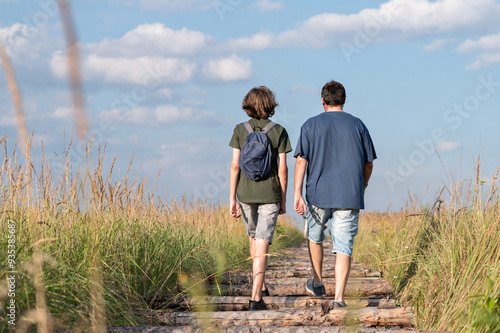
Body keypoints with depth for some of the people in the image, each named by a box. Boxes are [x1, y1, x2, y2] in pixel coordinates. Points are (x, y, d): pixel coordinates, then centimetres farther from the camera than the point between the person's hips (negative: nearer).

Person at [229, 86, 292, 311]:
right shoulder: (279, 132, -4)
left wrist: (232, 199, -2)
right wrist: (283, 199, 6)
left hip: (246, 193, 2)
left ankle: (262, 285, 37)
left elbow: (235, 165, -5)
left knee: (254, 237, 23)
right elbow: (282, 169, -4)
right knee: (262, 244, -4)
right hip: (270, 194, -2)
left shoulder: (240, 130, -1)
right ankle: (255, 297, -14)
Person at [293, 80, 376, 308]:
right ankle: (339, 298, -13)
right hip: (349, 196, 0)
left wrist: (297, 193, -9)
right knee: (343, 248, -2)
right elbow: (369, 163, 10)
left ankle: (318, 284, 35)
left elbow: (301, 161, -6)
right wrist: (362, 187, 26)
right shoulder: (357, 125, 5)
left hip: (319, 194, 0)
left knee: (315, 237, 24)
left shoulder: (311, 125, 1)